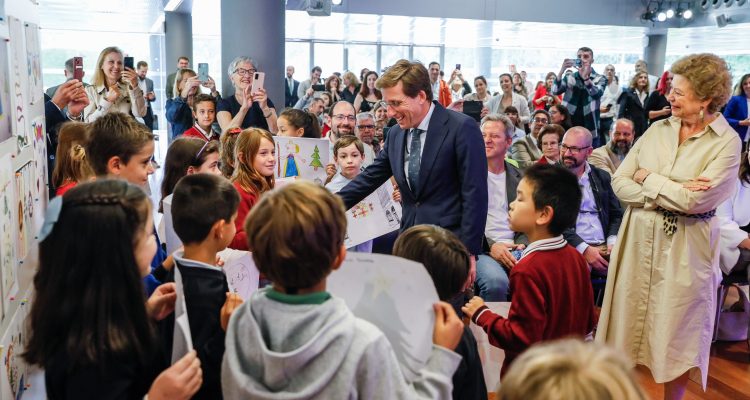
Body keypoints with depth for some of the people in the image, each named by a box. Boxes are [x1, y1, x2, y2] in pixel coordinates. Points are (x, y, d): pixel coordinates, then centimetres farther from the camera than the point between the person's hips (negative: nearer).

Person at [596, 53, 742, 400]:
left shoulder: (726, 143, -9)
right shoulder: (658, 129, 3)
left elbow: (694, 201, -20)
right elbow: (619, 183, -2)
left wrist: (647, 178, -9)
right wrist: (671, 194, -15)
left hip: (684, 249, -4)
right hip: (638, 238, 4)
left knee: (676, 335, 10)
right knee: (629, 322, 13)